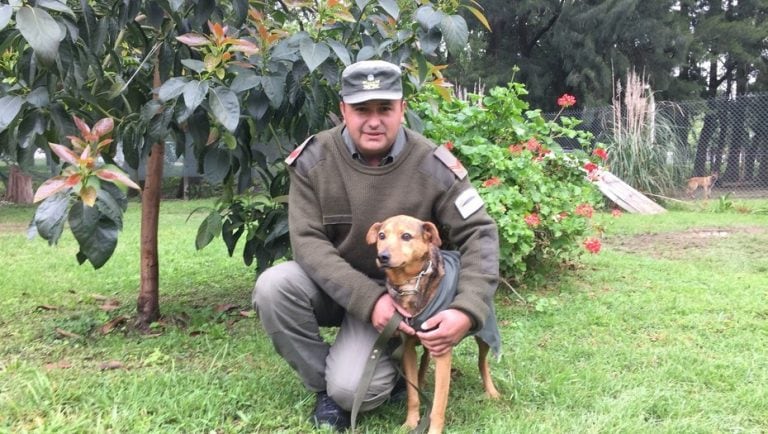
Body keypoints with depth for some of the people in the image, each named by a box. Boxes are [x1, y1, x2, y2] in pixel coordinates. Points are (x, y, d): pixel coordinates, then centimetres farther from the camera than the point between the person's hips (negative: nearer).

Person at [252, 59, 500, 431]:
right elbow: (307, 241, -17)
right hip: (330, 285, 3)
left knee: (354, 389, -24)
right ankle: (324, 384, -5)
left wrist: (467, 311, -31)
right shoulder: (313, 159, -14)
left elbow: (479, 234, -15)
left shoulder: (431, 165, -16)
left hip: (395, 293, -2)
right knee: (273, 287, -29)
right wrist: (368, 299, -30)